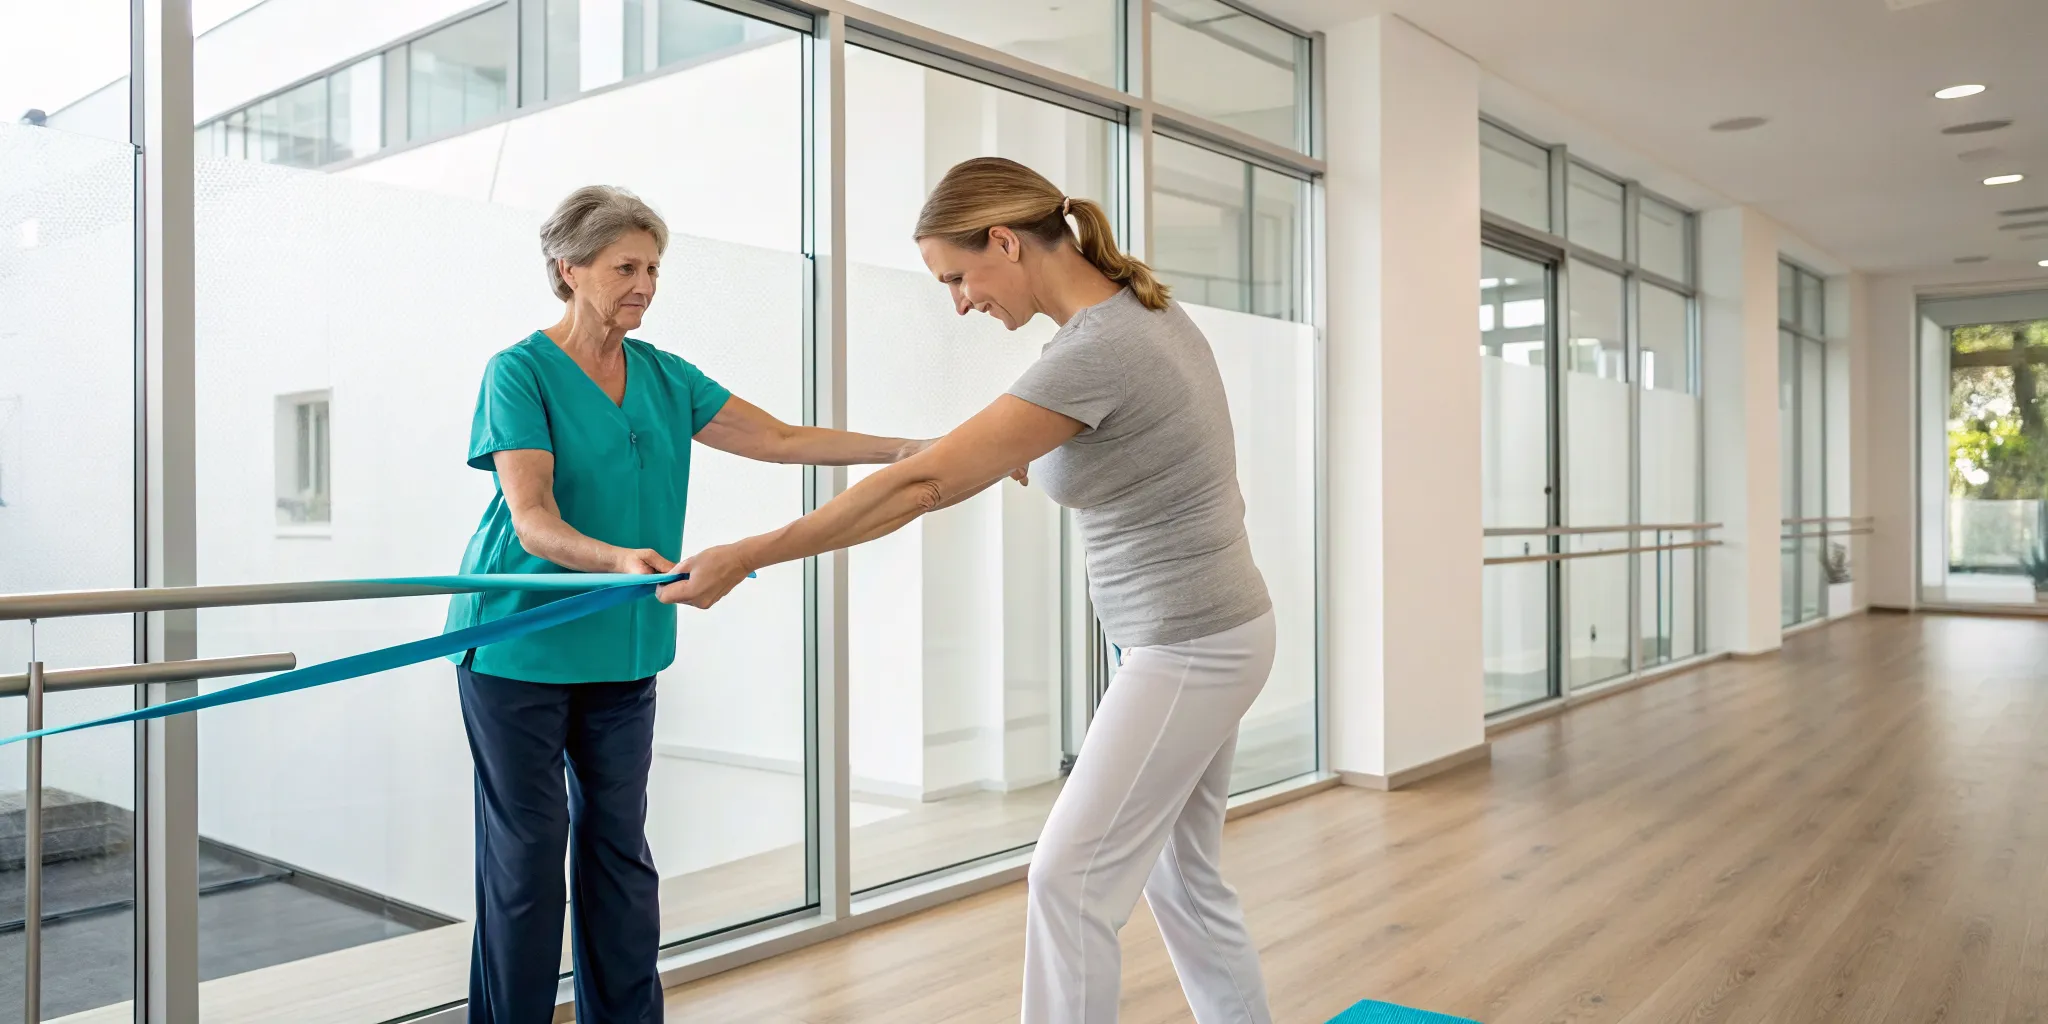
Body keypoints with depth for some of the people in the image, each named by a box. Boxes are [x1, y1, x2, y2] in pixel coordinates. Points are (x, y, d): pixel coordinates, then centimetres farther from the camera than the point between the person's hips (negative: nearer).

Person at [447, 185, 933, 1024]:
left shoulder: (665, 378, 8)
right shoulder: (521, 371, -9)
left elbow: (784, 440, 4)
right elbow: (532, 521, -20)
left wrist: (915, 451, -4)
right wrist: (619, 559, -40)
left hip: (622, 649, 5)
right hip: (521, 647, -5)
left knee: (619, 847, 10)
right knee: (528, 854, 0)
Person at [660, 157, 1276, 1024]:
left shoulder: (1094, 350, -26)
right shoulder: (1149, 309, 3)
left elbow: (922, 486, -28)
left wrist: (743, 559, -23)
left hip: (1187, 647, -10)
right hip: (1209, 630, 10)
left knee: (1071, 880, -1)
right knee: (1180, 873, 19)